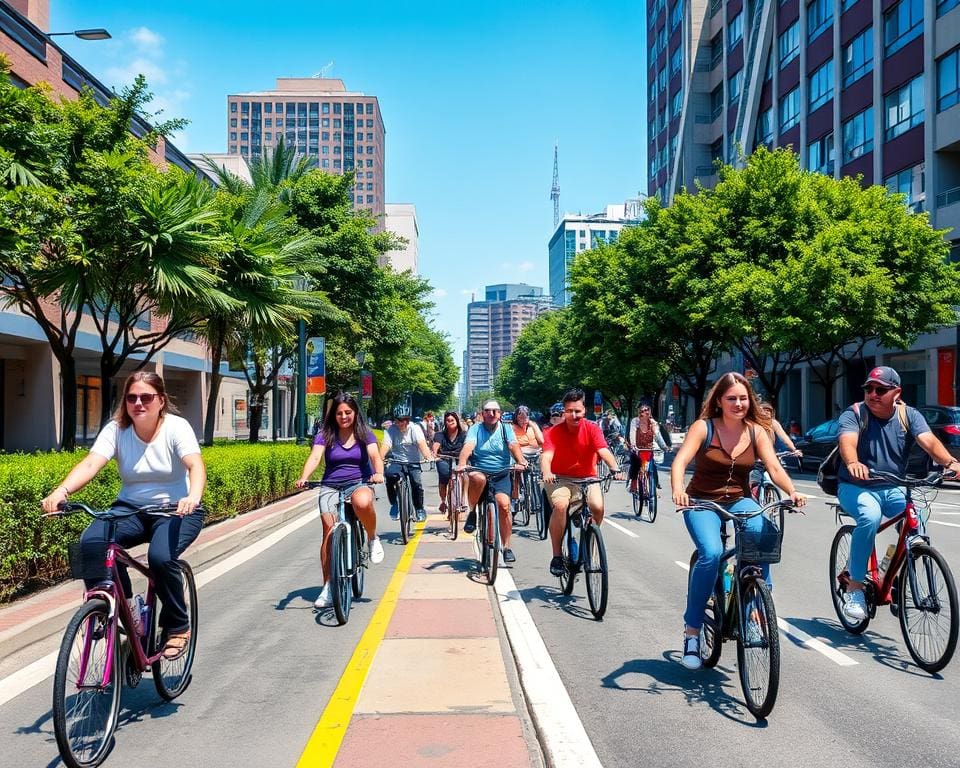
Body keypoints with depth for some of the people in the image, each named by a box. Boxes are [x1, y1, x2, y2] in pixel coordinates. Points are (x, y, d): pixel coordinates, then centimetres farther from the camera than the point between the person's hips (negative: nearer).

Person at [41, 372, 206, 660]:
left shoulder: (176, 427, -11)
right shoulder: (116, 429, -3)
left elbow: (196, 465, -27)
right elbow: (90, 464, -19)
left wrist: (193, 496, -49)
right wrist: (61, 491, -39)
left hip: (176, 510, -3)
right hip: (131, 509, 3)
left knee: (161, 556, -31)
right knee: (91, 542, -25)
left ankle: (178, 627, -5)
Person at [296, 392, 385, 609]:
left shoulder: (364, 433, 3)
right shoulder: (325, 434, 3)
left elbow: (374, 455, -13)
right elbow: (315, 456, -12)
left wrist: (378, 473, -35)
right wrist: (304, 477, -32)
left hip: (359, 483, -1)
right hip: (331, 487, 2)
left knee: (363, 503, -38)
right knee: (329, 531, -13)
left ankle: (373, 539, -7)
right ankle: (328, 587, -1)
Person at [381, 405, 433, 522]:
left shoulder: (415, 428, -7)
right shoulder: (391, 430, -7)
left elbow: (422, 444, -22)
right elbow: (385, 446, -21)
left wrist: (428, 457, -40)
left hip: (413, 463, 0)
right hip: (397, 462, 0)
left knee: (417, 483, -20)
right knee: (390, 475, -30)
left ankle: (419, 509, 7)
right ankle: (394, 504, -10)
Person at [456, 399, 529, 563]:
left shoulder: (505, 429, 5)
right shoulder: (475, 429, 3)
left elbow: (514, 446, -12)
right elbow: (468, 446, -15)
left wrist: (521, 462, -33)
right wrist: (461, 464, -35)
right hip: (480, 471, -1)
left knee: (504, 504, -21)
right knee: (477, 478, -37)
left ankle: (507, 547, -6)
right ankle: (472, 512, -11)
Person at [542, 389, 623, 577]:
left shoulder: (592, 428, -8)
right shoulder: (554, 432, -11)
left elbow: (604, 451, -21)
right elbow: (546, 455, -25)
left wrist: (615, 469, -39)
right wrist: (546, 473, -46)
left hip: (587, 478, 2)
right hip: (560, 479, -2)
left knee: (598, 507, -24)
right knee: (560, 505, -31)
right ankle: (556, 556, -18)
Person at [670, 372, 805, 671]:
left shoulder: (756, 431, 0)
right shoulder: (704, 427, -10)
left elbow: (775, 467, -9)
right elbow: (680, 461, -21)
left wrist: (792, 491, -29)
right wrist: (678, 490, -42)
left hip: (739, 501, 3)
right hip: (702, 501, -3)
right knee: (711, 554, -29)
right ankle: (692, 630, -14)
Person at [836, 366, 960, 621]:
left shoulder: (909, 415, -2)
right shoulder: (854, 414, -10)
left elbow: (929, 441, -20)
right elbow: (847, 441, -30)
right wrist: (853, 463, -53)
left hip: (892, 488, 3)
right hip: (856, 487, -3)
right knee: (870, 517, -34)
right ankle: (854, 588, -22)